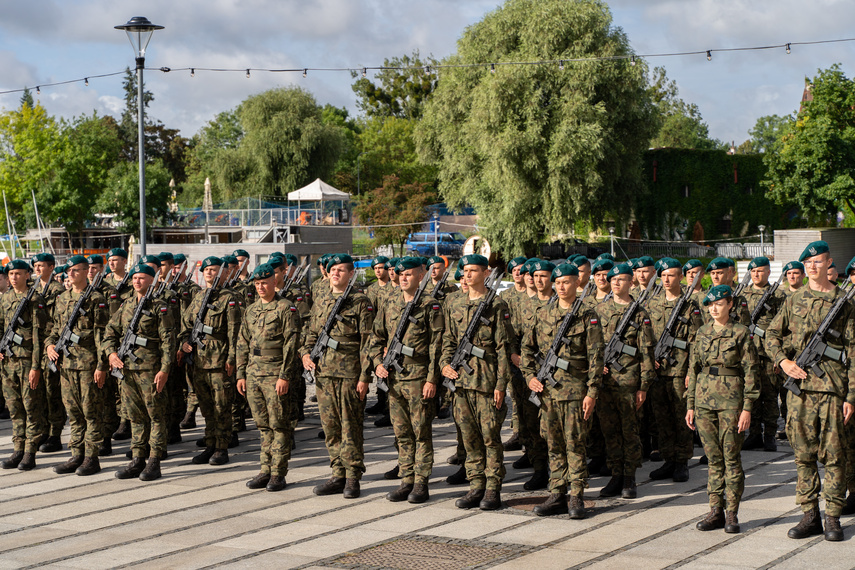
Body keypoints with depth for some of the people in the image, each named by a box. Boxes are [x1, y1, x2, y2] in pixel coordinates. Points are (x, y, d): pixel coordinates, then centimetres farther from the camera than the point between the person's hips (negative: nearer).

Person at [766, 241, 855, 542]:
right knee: (803, 452, 6)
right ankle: (810, 514, 13)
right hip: (799, 383, 3)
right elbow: (772, 334, 17)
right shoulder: (794, 300, 12)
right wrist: (784, 362, -2)